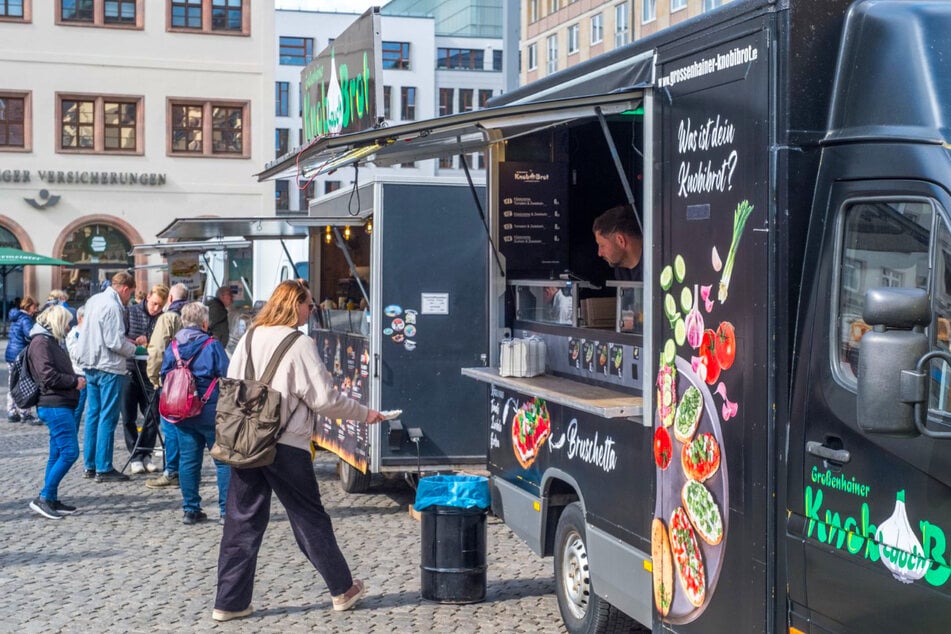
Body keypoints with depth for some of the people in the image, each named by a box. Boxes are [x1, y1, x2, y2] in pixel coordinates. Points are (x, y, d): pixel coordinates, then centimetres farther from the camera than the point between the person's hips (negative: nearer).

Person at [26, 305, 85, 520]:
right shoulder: (40, 342, -10)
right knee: (70, 452, -13)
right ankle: (43, 498, -9)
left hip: (62, 405, 10)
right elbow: (48, 376, -19)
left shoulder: (52, 341, 20)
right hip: (54, 405, -10)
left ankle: (51, 500, 15)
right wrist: (75, 381, -9)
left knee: (58, 454, 11)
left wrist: (77, 378, 10)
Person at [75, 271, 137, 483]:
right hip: (109, 368, -9)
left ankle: (90, 465, 19)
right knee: (108, 418, -3)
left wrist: (127, 341, 12)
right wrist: (133, 348, -2)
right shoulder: (112, 306, -17)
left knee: (92, 414, 14)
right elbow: (116, 342, -20)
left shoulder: (94, 300, 11)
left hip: (91, 365, 9)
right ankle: (104, 469, -1)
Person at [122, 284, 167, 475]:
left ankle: (146, 454, 16)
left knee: (153, 416, 3)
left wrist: (148, 342, -16)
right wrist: (133, 343, -20)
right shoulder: (130, 312, -1)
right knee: (129, 417, 1)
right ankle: (136, 456, 10)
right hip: (130, 371, -1)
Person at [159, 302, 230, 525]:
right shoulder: (212, 346, -10)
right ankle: (227, 510, 1)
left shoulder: (172, 347, 5)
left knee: (188, 460, 9)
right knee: (223, 460, 2)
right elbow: (226, 379, -10)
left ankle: (190, 510, 11)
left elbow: (164, 378, 9)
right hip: (211, 412, -5)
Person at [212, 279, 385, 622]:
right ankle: (343, 590, 21)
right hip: (285, 446, -5)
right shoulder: (299, 344, -11)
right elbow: (324, 398, -10)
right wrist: (364, 413, 3)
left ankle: (230, 601, 10)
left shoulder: (249, 338, 7)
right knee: (310, 519, 8)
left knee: (242, 522, 9)